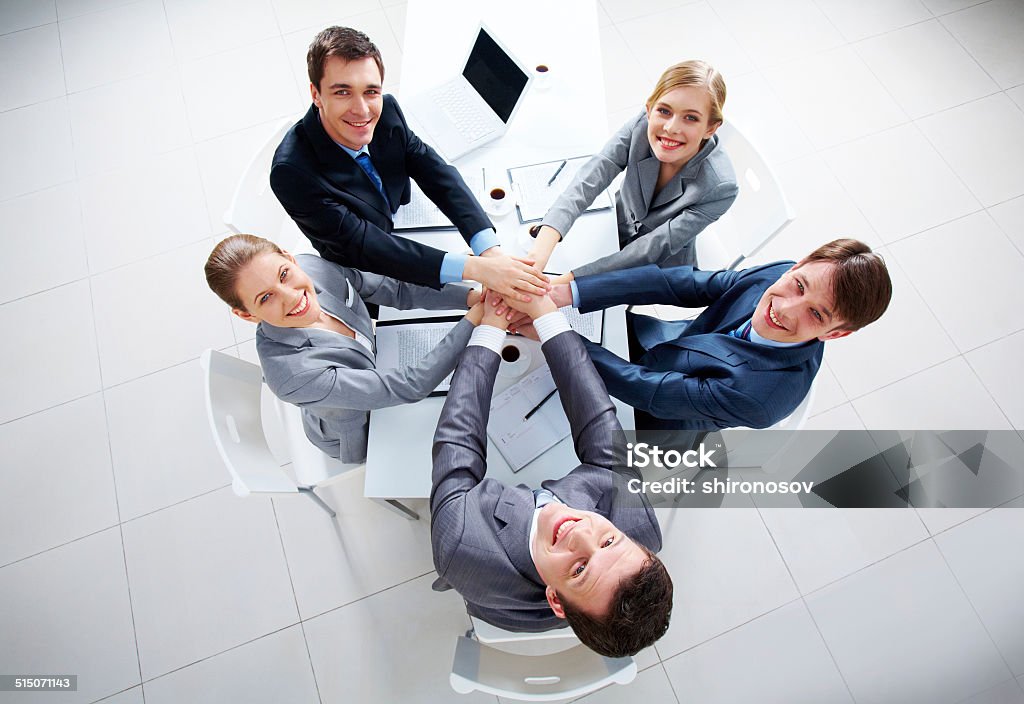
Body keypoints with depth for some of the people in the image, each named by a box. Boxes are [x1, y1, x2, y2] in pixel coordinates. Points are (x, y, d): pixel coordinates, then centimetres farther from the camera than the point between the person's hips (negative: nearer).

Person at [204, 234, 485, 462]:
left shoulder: (310, 265, -26)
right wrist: (474, 318, -41)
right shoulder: (292, 373, -42)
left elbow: (397, 291, -17)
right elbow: (408, 387, -40)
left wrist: (471, 296, -29)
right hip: (360, 436, -5)